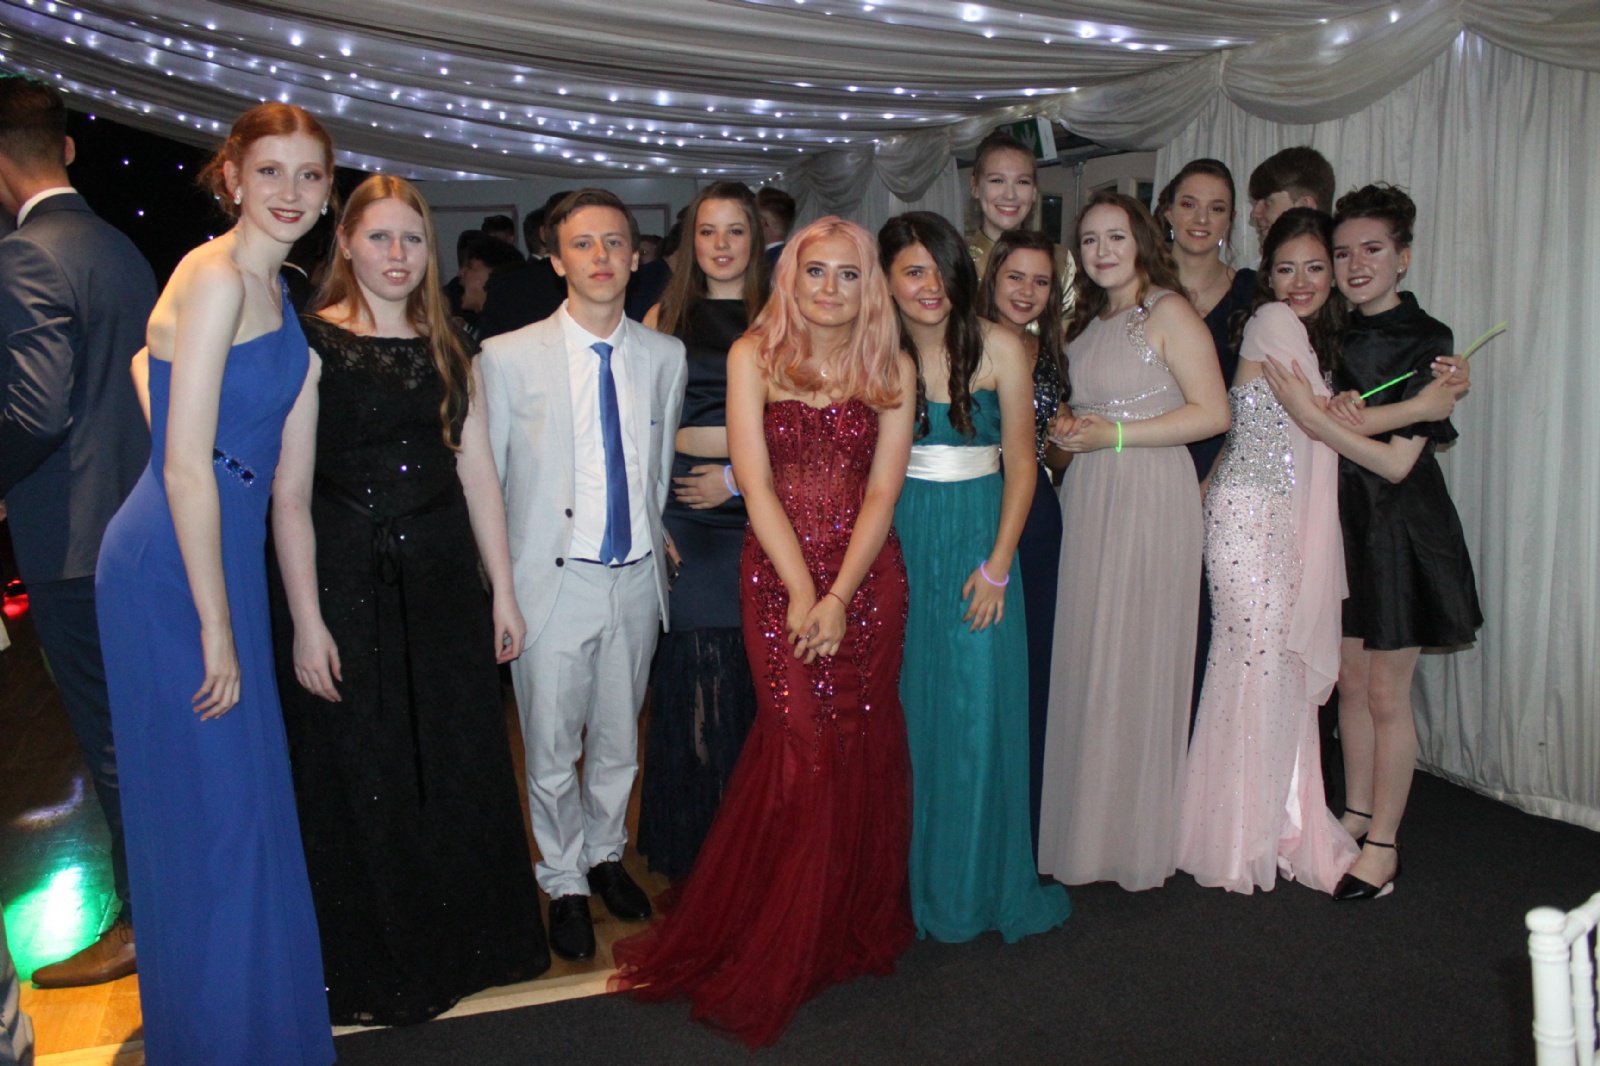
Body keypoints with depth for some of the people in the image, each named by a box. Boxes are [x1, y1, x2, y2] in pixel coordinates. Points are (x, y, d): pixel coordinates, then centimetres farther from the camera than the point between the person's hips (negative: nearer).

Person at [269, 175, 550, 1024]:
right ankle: (373, 970, 28)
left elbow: (478, 475, 9)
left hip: (444, 585, 5)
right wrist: (305, 620, -13)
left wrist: (502, 592, 7)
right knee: (359, 778, 8)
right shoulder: (313, 343, -6)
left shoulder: (448, 349, 9)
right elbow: (289, 493, -9)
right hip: (347, 583, -4)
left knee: (460, 766, 13)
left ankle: (467, 943, 33)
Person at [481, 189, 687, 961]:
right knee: (551, 750, 9)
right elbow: (481, 478, -1)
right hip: (553, 579, -3)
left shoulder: (665, 356, 3)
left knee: (619, 739, 18)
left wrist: (655, 536, 11)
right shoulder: (508, 358, -6)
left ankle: (605, 854, 42)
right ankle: (565, 884, 31)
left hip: (638, 578, 3)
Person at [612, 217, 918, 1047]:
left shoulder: (893, 369, 5)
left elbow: (882, 491, -1)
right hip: (777, 575, -2)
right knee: (804, 746, -4)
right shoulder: (755, 355, 0)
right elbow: (756, 481, -6)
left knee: (861, 748, 5)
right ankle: (774, 953, 17)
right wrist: (802, 594, -12)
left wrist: (838, 597, -11)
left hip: (868, 576, 2)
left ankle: (856, 926, 28)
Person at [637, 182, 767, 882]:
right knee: (691, 668, 2)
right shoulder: (664, 320, 10)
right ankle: (692, 845, 19)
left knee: (756, 675, 3)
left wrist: (741, 476, -8)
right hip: (682, 509, 0)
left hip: (758, 510, 0)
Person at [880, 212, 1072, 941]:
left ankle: (979, 883, 22)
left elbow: (1020, 464, -2)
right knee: (907, 708, 7)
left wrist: (998, 565, -7)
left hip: (979, 534, -1)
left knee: (979, 709, 2)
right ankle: (911, 879, 24)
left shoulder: (998, 348, -4)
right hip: (899, 539, 1)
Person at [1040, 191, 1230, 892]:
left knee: (1137, 660, -3)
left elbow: (1212, 413, -11)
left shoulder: (1169, 313, -4)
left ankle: (1137, 838, 11)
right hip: (1088, 498, 7)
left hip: (1151, 497, -7)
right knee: (1084, 659, 5)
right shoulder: (1087, 323, 18)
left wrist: (1114, 435, -13)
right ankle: (1088, 829, 17)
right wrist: (1069, 427, 6)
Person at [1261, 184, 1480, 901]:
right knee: (1350, 680, 13)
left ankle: (1383, 844, 13)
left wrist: (1313, 416, -23)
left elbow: (1396, 463, -18)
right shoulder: (1341, 335, 7)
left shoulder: (1426, 341, -12)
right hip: (1344, 520, 6)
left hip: (1399, 529, -6)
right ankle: (1355, 816, 28)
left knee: (1386, 692, 1)